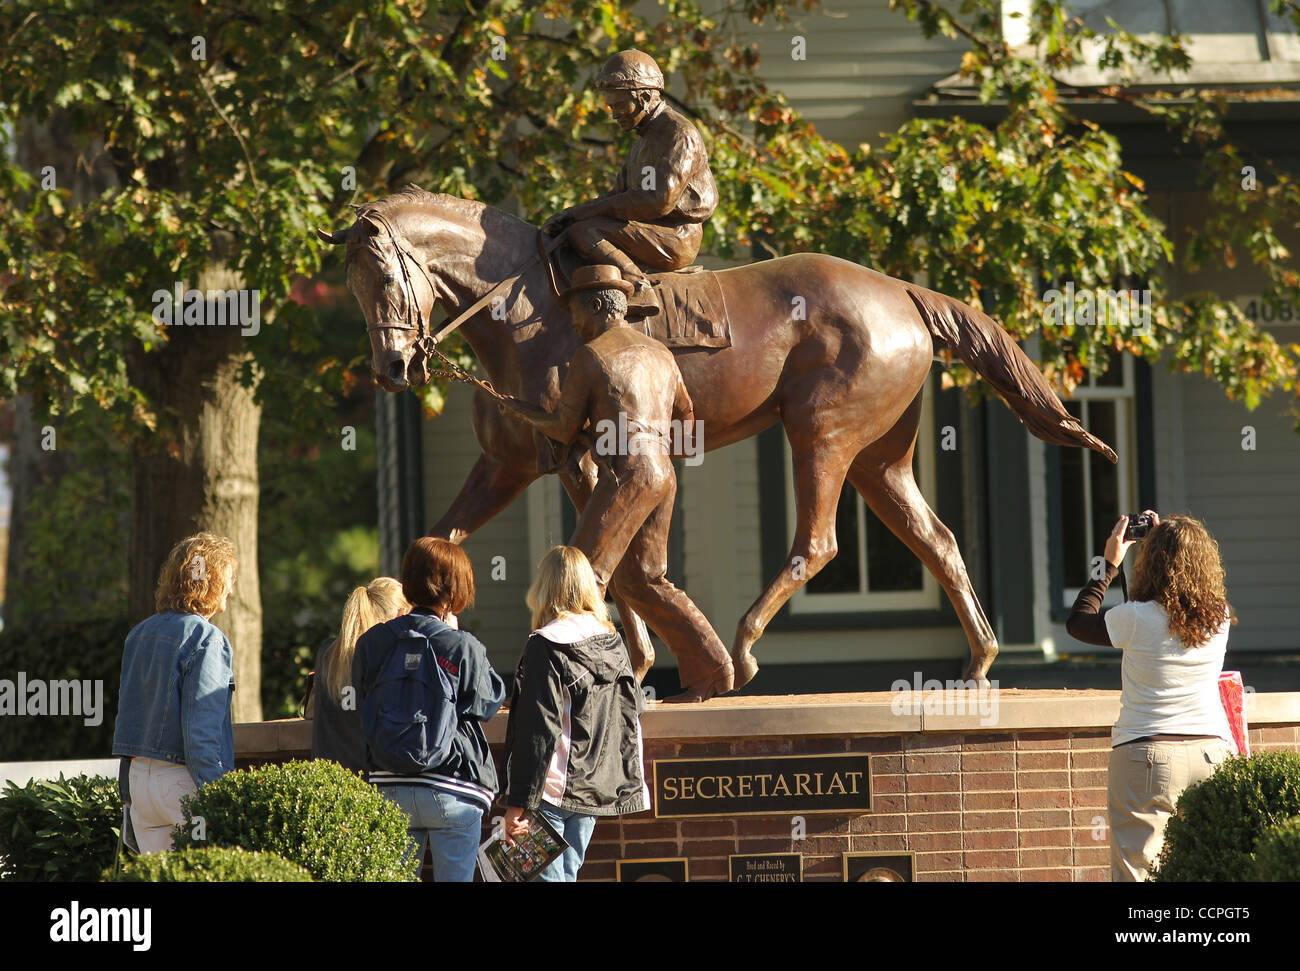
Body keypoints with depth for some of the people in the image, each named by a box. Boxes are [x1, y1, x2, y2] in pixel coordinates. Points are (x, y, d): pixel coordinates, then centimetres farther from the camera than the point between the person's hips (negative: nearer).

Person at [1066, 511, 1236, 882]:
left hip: (1147, 757, -4)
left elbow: (1077, 622, 8)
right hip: (1212, 751, 4)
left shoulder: (1136, 618, -11)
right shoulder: (1219, 617, 0)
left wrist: (1109, 564, 13)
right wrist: (1167, 541, 26)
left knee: (1135, 866, 0)